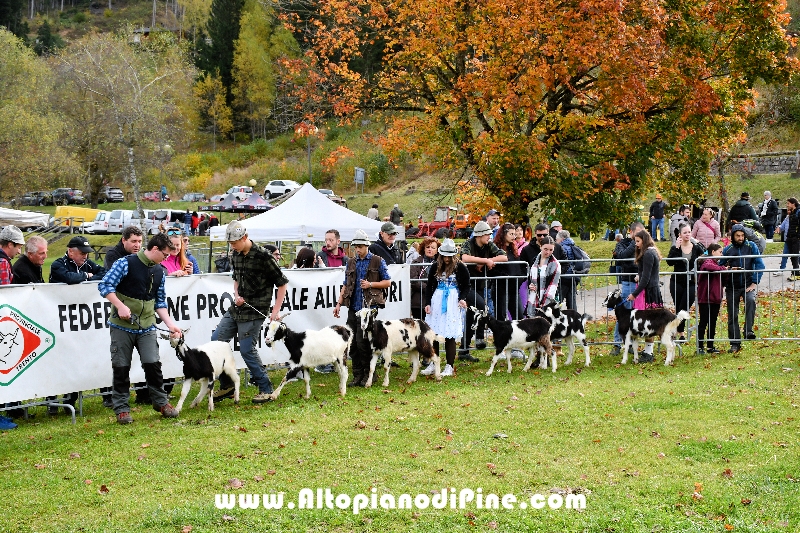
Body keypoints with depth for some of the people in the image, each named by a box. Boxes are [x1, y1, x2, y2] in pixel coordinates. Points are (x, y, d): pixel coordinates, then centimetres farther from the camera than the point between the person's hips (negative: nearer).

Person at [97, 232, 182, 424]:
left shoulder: (160, 272, 9)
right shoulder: (126, 263, -9)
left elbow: (160, 302, 14)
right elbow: (105, 286, -13)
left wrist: (170, 324, 3)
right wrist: (120, 306, -24)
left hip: (147, 327, 4)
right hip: (122, 326, -4)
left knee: (153, 363, -3)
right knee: (121, 367, 2)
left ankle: (161, 402, 14)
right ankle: (122, 408, 13)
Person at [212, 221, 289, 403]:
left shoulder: (263, 256, -15)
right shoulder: (235, 256, 6)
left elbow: (282, 283, -10)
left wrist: (275, 310, -14)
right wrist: (236, 295, 2)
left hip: (255, 311, -8)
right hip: (237, 308, 8)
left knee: (247, 350, -8)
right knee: (216, 340, 5)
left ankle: (266, 390, 5)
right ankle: (226, 385, 15)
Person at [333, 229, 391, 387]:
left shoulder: (378, 261, 3)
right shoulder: (351, 263, 16)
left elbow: (387, 282, 4)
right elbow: (346, 286, 19)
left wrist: (371, 284, -10)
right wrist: (339, 303, 9)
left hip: (369, 307, -5)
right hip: (353, 308, 5)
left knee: (362, 342, -11)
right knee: (352, 344, 3)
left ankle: (369, 374, 3)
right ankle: (357, 375, 11)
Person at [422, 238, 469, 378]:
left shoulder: (460, 267, -3)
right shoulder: (435, 267, 5)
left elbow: (466, 286, 4)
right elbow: (429, 286, 11)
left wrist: (462, 298, -13)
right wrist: (427, 303, 2)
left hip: (453, 302, -3)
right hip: (437, 301, 3)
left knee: (450, 335, -4)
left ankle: (450, 366, 4)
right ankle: (432, 364, 11)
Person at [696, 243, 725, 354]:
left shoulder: (715, 263, 20)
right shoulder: (707, 262, -11)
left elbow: (721, 278, 21)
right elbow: (708, 267, -37)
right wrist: (722, 268, -26)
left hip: (715, 299, 9)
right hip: (705, 299, -9)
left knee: (712, 323, 12)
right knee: (703, 322, -2)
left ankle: (710, 346, 19)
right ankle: (700, 347, 3)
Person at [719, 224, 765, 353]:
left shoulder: (751, 246, 0)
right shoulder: (727, 250, 3)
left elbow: (760, 265, -3)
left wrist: (754, 283, -11)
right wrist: (729, 269, -12)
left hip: (748, 284, -2)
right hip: (732, 286, 2)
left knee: (751, 300, -33)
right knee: (732, 315, 3)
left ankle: (748, 331, -30)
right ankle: (735, 343, 13)